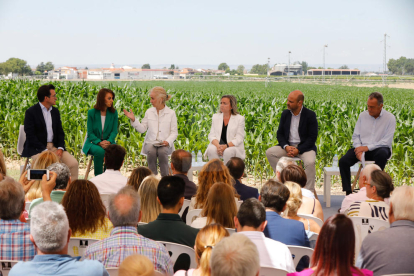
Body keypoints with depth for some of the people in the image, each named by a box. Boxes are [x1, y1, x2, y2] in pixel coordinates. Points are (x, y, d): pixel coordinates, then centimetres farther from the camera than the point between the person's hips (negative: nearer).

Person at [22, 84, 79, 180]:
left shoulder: (55, 111, 14)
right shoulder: (31, 112, -6)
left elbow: (60, 132, 14)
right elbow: (30, 136, -11)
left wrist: (60, 148, -5)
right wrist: (45, 150, -19)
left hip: (54, 146, 6)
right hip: (37, 148, -5)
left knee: (73, 163, -15)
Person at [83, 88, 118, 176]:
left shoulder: (114, 113, 5)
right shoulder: (91, 113, -1)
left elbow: (114, 131, 1)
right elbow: (90, 133, -4)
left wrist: (109, 141, -20)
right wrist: (99, 142, -22)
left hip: (108, 142, 2)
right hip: (93, 142, -2)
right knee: (99, 151, -36)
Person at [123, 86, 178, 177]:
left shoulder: (171, 113, 5)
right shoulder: (149, 112, 12)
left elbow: (174, 132, 3)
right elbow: (142, 129, 7)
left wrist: (168, 141, -16)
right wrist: (133, 120, -6)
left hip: (164, 144, -2)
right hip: (151, 142, 2)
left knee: (162, 152, -35)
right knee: (151, 151, -33)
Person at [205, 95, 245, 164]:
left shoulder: (240, 119, 0)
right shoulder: (215, 117, 11)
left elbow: (239, 139, -7)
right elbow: (212, 135, 3)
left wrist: (226, 146, -24)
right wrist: (218, 146, -19)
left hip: (233, 146, -3)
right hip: (218, 145, 3)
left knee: (228, 152, -36)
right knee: (211, 150, -30)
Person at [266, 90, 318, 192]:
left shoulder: (310, 115, -8)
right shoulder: (285, 114, 5)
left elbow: (312, 137, -11)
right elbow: (280, 133, 7)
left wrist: (298, 150, -22)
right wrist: (286, 146, -14)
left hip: (304, 147, -4)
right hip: (288, 146, 5)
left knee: (310, 162, -34)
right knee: (269, 152, -18)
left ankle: (309, 192, -21)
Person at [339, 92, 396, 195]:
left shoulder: (390, 118, -3)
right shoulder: (363, 115, 9)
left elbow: (387, 141, -9)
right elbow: (355, 135, 10)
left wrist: (367, 147, -16)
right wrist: (359, 149, -10)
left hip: (379, 148, -3)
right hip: (362, 148, 3)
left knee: (382, 154, -41)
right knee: (343, 161, -23)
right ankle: (348, 192, -17)